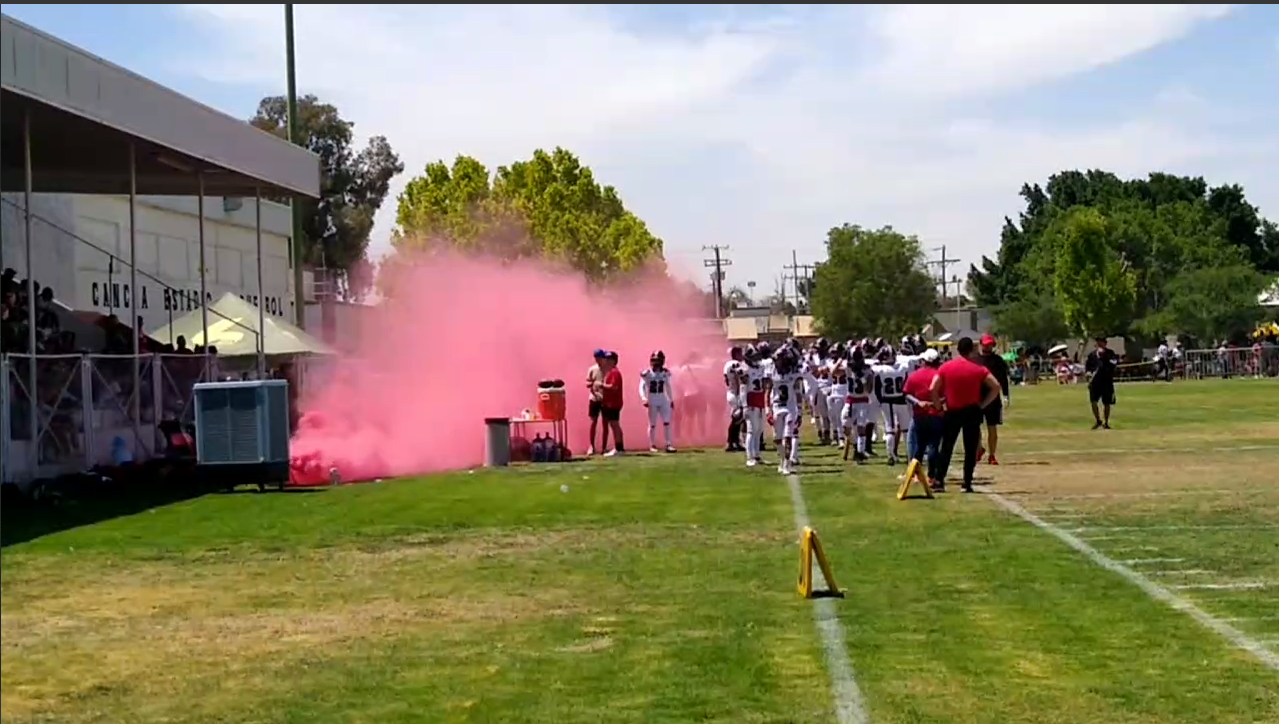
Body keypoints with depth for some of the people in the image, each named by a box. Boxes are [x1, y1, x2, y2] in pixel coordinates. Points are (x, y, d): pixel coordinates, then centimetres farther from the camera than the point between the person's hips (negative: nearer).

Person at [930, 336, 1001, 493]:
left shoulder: (945, 367, -3)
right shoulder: (978, 369, -5)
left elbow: (933, 389, -8)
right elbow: (996, 387, -9)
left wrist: (938, 405, 3)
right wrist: (983, 404, -2)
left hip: (952, 412, 1)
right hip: (972, 413, -1)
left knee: (946, 447, 9)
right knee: (971, 449, 6)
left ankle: (939, 481, 3)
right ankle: (967, 484, 5)